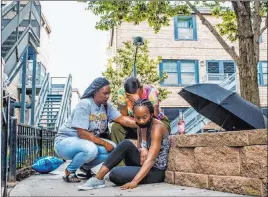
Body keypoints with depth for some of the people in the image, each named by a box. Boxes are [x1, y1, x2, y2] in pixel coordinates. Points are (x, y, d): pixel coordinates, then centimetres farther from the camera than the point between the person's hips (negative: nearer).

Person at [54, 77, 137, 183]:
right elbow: (82, 133, -26)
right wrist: (104, 143, -24)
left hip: (87, 142, 7)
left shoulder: (107, 106, -1)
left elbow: (122, 119, -14)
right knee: (90, 149, -35)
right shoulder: (84, 104, -22)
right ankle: (69, 171, -7)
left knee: (113, 148, -12)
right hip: (65, 141, -7)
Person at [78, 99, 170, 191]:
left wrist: (134, 181, -42)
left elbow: (150, 159, -31)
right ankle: (98, 178, -16)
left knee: (115, 174, -29)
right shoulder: (141, 126, 4)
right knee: (126, 144, -19)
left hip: (156, 171, -7)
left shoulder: (157, 127, -21)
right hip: (144, 166, 7)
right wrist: (142, 150, -16)